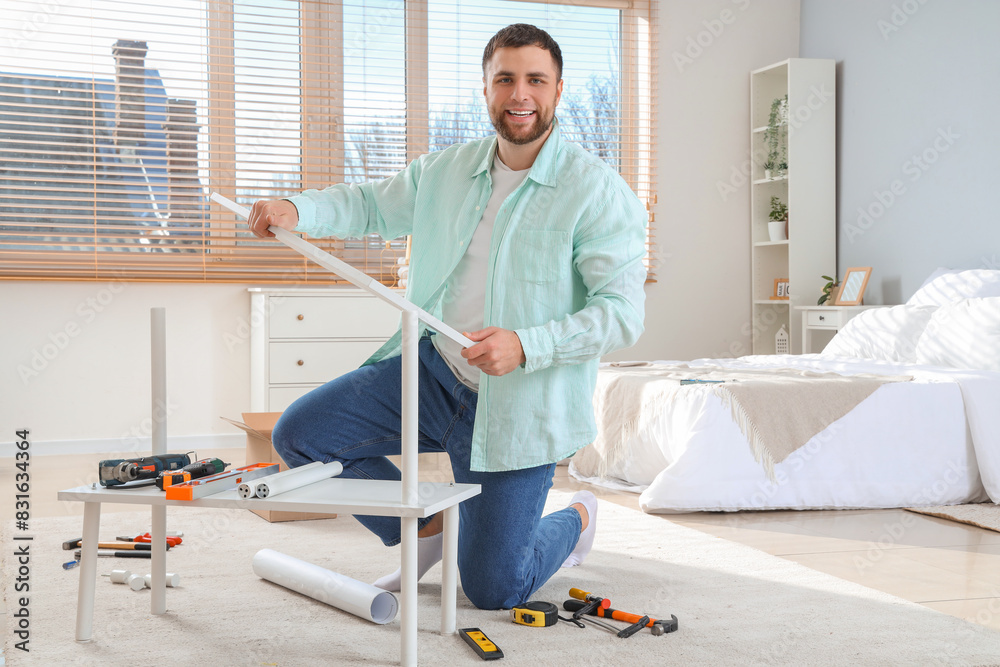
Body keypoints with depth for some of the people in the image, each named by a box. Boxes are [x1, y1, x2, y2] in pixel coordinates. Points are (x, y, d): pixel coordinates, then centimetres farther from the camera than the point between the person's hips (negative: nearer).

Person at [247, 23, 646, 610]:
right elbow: (371, 205, 21)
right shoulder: (446, 172, 6)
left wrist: (526, 346, -30)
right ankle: (430, 528, 17)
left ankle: (577, 521, 33)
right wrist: (298, 210, 0)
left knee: (492, 591, -3)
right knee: (300, 435, -3)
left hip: (516, 407, -5)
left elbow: (623, 313, -17)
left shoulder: (598, 191, -12)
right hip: (431, 370, 6)